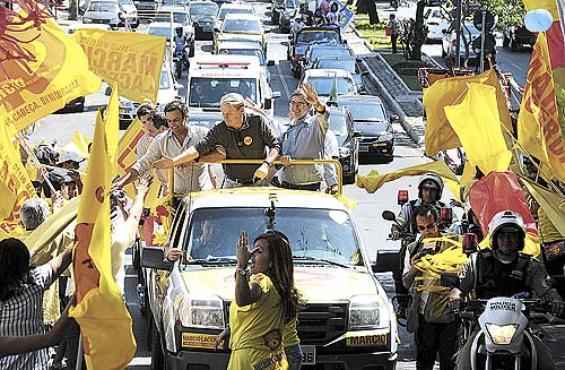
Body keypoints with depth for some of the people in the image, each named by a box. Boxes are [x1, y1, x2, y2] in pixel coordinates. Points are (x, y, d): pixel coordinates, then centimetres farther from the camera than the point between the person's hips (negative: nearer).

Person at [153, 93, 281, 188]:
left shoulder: (258, 122, -9)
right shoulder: (219, 131, -5)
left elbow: (275, 146, -4)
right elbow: (199, 149, -8)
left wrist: (266, 164, -21)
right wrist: (174, 161, -19)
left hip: (259, 183, -2)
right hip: (232, 186, 2)